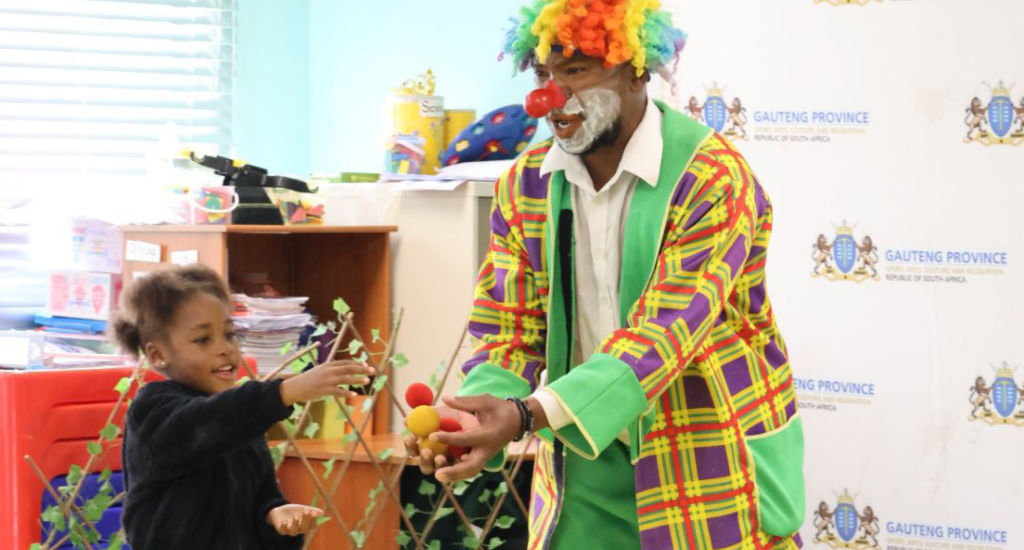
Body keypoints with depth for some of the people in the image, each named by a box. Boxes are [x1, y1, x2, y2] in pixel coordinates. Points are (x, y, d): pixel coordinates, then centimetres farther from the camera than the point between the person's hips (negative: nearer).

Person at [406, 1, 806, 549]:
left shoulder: (713, 179, -18)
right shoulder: (525, 186, 1)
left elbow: (661, 335, -26)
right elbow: (511, 330, 1)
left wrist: (528, 415, -36)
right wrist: (480, 419, -22)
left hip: (706, 461, -4)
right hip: (587, 460, 4)